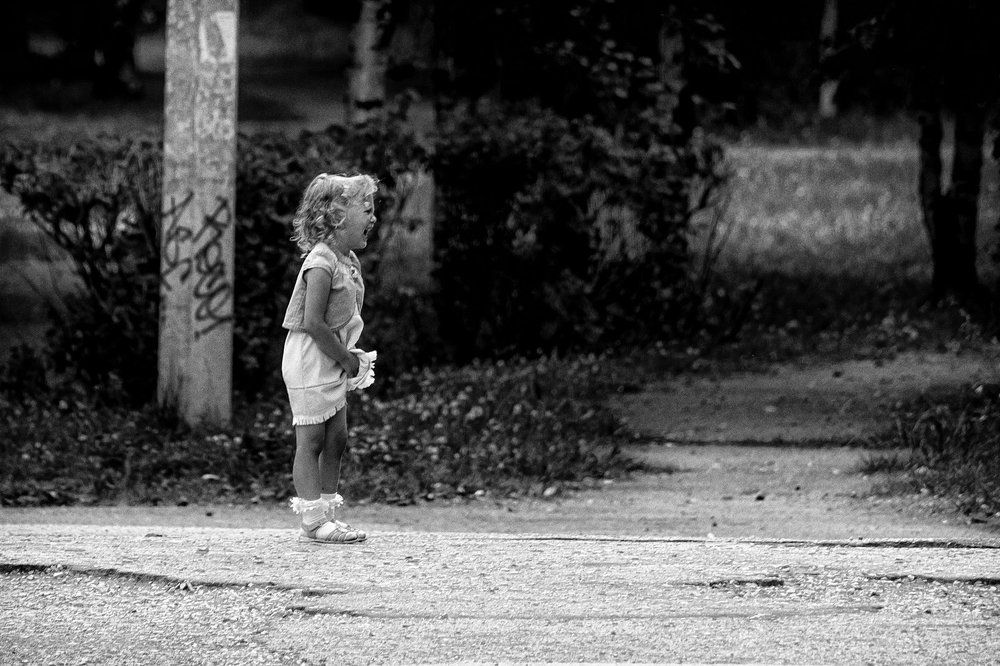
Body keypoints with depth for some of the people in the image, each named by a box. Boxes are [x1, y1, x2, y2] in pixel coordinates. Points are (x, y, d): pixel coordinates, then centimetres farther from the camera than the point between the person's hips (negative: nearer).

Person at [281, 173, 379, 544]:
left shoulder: (348, 262, 11)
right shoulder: (322, 263, -19)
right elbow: (313, 323, -24)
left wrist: (350, 355, 4)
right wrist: (345, 359, -17)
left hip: (332, 366, 10)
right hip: (310, 363, -10)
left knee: (336, 440, 11)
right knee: (311, 441, -6)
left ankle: (327, 517, 17)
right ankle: (314, 521, -4)